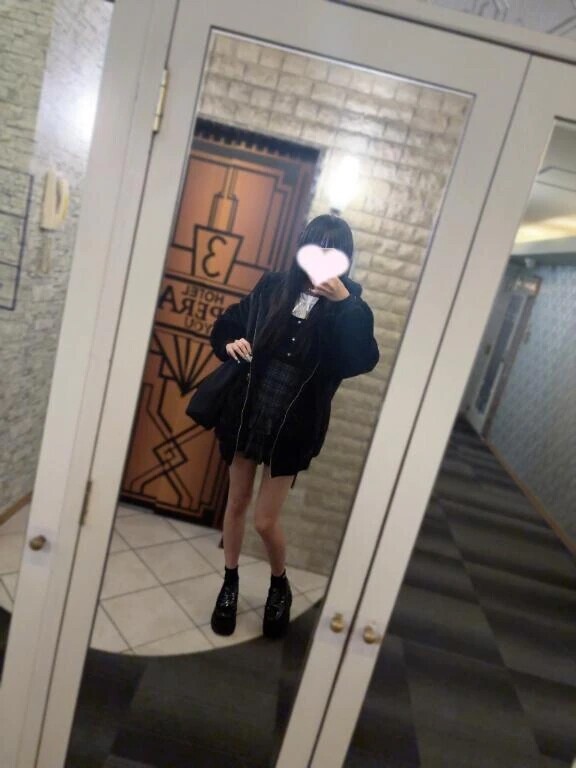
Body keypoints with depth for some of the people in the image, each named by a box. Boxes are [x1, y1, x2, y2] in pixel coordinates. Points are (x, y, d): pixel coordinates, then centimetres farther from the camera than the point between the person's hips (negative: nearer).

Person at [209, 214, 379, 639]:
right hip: (246, 414, 3)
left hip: (292, 427, -3)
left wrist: (345, 303, -28)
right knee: (236, 502, 16)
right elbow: (228, 322, 10)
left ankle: (280, 585, 37)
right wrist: (230, 343, -11)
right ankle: (230, 583, 40)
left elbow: (364, 361, -24)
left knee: (265, 520, 5)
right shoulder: (273, 286, -2)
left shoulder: (349, 306, -8)